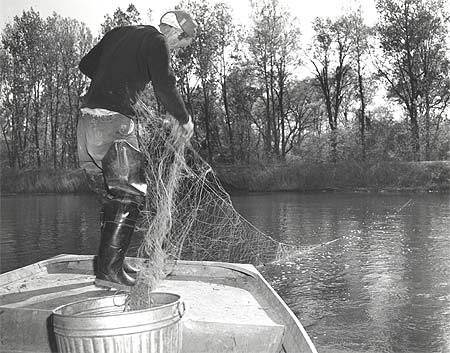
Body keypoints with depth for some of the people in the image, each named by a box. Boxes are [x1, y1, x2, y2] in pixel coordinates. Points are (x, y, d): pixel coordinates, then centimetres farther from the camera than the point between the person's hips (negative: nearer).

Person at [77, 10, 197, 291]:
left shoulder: (120, 33, 23)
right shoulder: (156, 41, -1)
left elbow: (86, 65, 24)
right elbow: (165, 87, -11)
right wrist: (185, 120, 2)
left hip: (89, 115, 9)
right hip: (115, 120, -9)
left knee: (118, 189, 16)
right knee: (129, 193, -8)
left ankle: (112, 256, 20)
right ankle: (109, 270, -12)